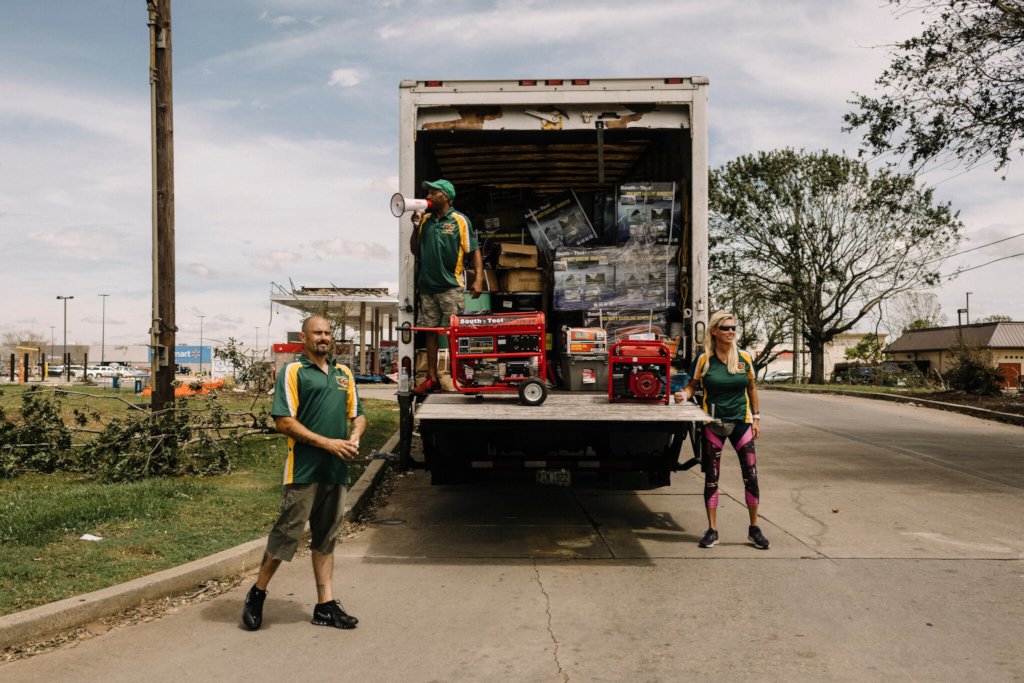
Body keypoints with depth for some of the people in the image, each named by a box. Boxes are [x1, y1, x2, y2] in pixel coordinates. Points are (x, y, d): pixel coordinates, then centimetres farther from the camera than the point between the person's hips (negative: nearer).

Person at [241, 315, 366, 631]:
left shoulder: (344, 373, 15)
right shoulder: (293, 371, -4)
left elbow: (358, 414, 20)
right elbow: (284, 421, -11)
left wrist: (354, 438, -3)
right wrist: (327, 443, -15)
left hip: (337, 469, 6)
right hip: (303, 468, -6)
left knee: (326, 539, 12)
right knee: (287, 533, -2)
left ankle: (326, 605, 19)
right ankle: (257, 594, 18)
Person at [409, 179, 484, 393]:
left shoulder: (460, 221, -3)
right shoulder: (425, 220, 12)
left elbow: (474, 251, -5)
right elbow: (415, 251, 15)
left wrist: (478, 278, -16)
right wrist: (416, 227, 2)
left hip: (451, 287, -5)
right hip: (427, 286, 5)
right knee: (430, 333, 7)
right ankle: (432, 378, 13)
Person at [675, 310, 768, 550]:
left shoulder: (744, 358, 1)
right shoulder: (704, 360, -4)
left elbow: (752, 388, 11)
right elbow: (692, 385, 4)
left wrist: (756, 417, 9)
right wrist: (685, 394, -18)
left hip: (741, 422, 1)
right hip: (713, 424, -1)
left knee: (751, 475, -1)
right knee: (711, 478, 4)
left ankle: (754, 528, 15)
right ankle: (712, 530, 14)